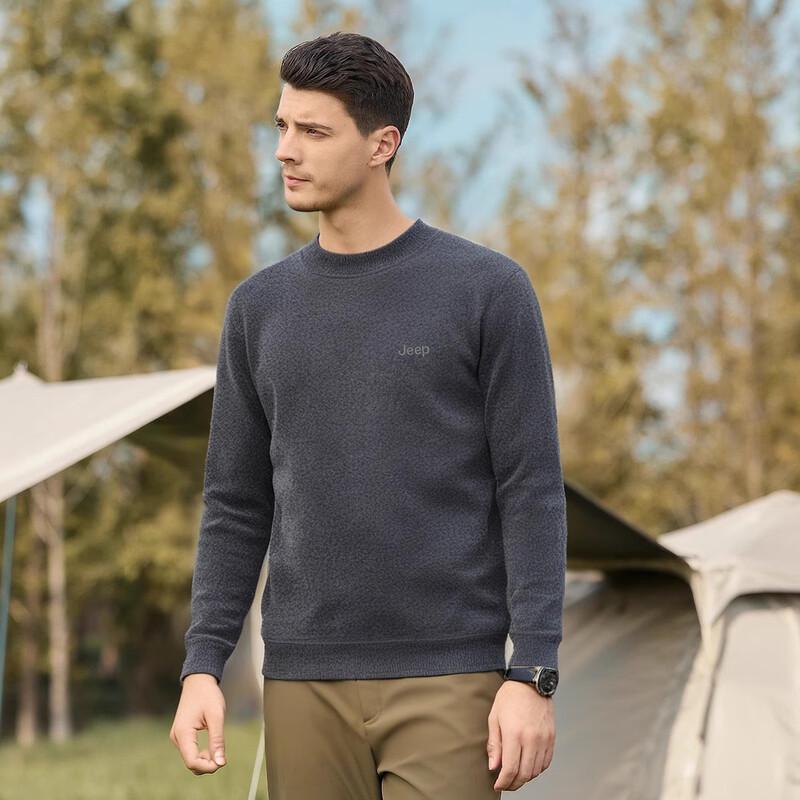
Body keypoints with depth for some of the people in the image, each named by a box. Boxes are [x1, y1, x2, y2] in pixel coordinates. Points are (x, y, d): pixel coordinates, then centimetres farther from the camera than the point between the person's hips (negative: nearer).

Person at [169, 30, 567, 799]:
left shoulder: (488, 290, -3)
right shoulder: (259, 308, 9)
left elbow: (532, 494, -6)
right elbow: (237, 507, 11)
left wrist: (532, 677, -13)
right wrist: (201, 667, 1)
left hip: (448, 681, -4)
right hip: (304, 684, 4)